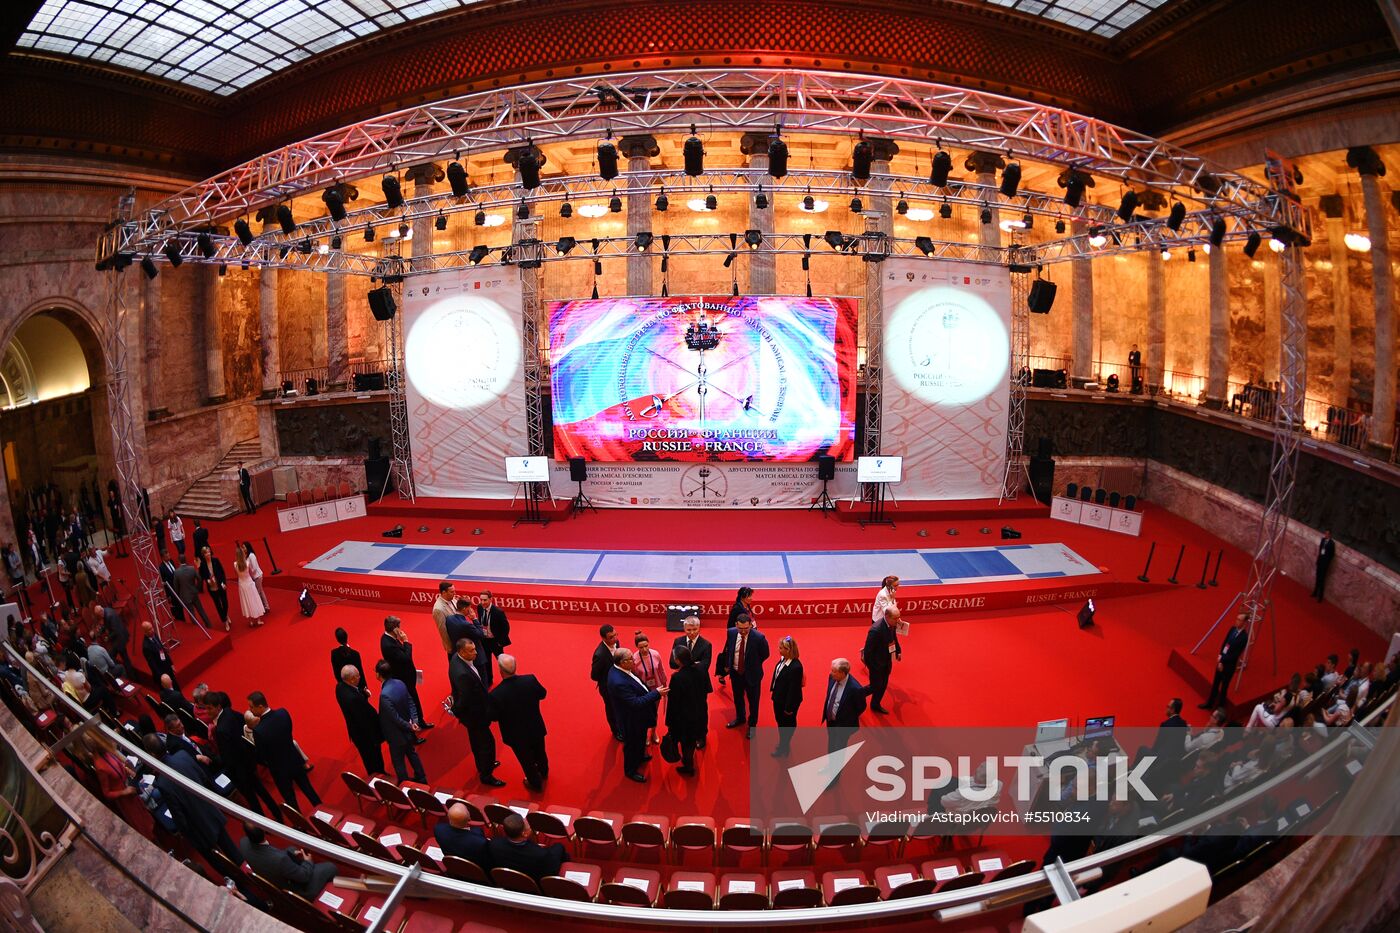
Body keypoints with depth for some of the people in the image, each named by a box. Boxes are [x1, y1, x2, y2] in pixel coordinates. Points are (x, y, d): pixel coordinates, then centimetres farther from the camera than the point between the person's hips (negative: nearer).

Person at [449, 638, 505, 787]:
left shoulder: (456, 658, -11)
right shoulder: (462, 673, -41)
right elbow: (465, 700, -30)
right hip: (473, 713, -9)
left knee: (476, 739, 29)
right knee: (487, 742, 9)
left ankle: (482, 765, 51)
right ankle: (486, 775, 28)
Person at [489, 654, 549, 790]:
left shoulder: (496, 694, -34)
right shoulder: (530, 680, -25)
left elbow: (494, 717, -17)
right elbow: (543, 694, -5)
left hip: (518, 736, -3)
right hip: (536, 728, 3)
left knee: (527, 760, 25)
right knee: (540, 752, 32)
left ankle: (536, 783, 50)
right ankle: (544, 772, 61)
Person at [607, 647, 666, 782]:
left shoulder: (620, 669, -12)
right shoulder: (619, 682, -41)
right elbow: (636, 702, -36)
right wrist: (656, 694, -32)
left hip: (637, 715, 9)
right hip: (631, 720, -9)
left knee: (640, 739, 33)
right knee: (632, 744, 18)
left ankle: (639, 756, 60)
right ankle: (631, 771, 43)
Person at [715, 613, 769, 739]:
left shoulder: (759, 637, -26)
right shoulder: (731, 633, -15)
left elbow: (765, 654, -9)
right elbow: (726, 650, 4)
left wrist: (753, 665, -2)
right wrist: (727, 665, 5)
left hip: (751, 674, -3)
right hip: (735, 672, 3)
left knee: (753, 700, 15)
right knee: (738, 698, 24)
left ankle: (752, 725, 37)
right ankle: (740, 718, 50)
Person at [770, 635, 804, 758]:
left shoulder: (795, 667, -34)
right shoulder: (783, 659, -10)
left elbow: (793, 689, -26)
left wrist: (789, 707, -19)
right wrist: (773, 690, 13)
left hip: (788, 701, -8)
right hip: (778, 698, 8)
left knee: (787, 724, 16)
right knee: (779, 721, 26)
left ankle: (784, 748, 38)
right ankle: (783, 744, 48)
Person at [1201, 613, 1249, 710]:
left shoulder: (1244, 637, -23)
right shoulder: (1233, 629, -1)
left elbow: (1236, 654, -19)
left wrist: (1222, 661, -13)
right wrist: (1220, 656, -3)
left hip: (1230, 664, -6)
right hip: (1221, 660, 6)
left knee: (1224, 686, 10)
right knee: (1215, 683, 18)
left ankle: (1220, 707, 27)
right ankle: (1209, 703, 33)